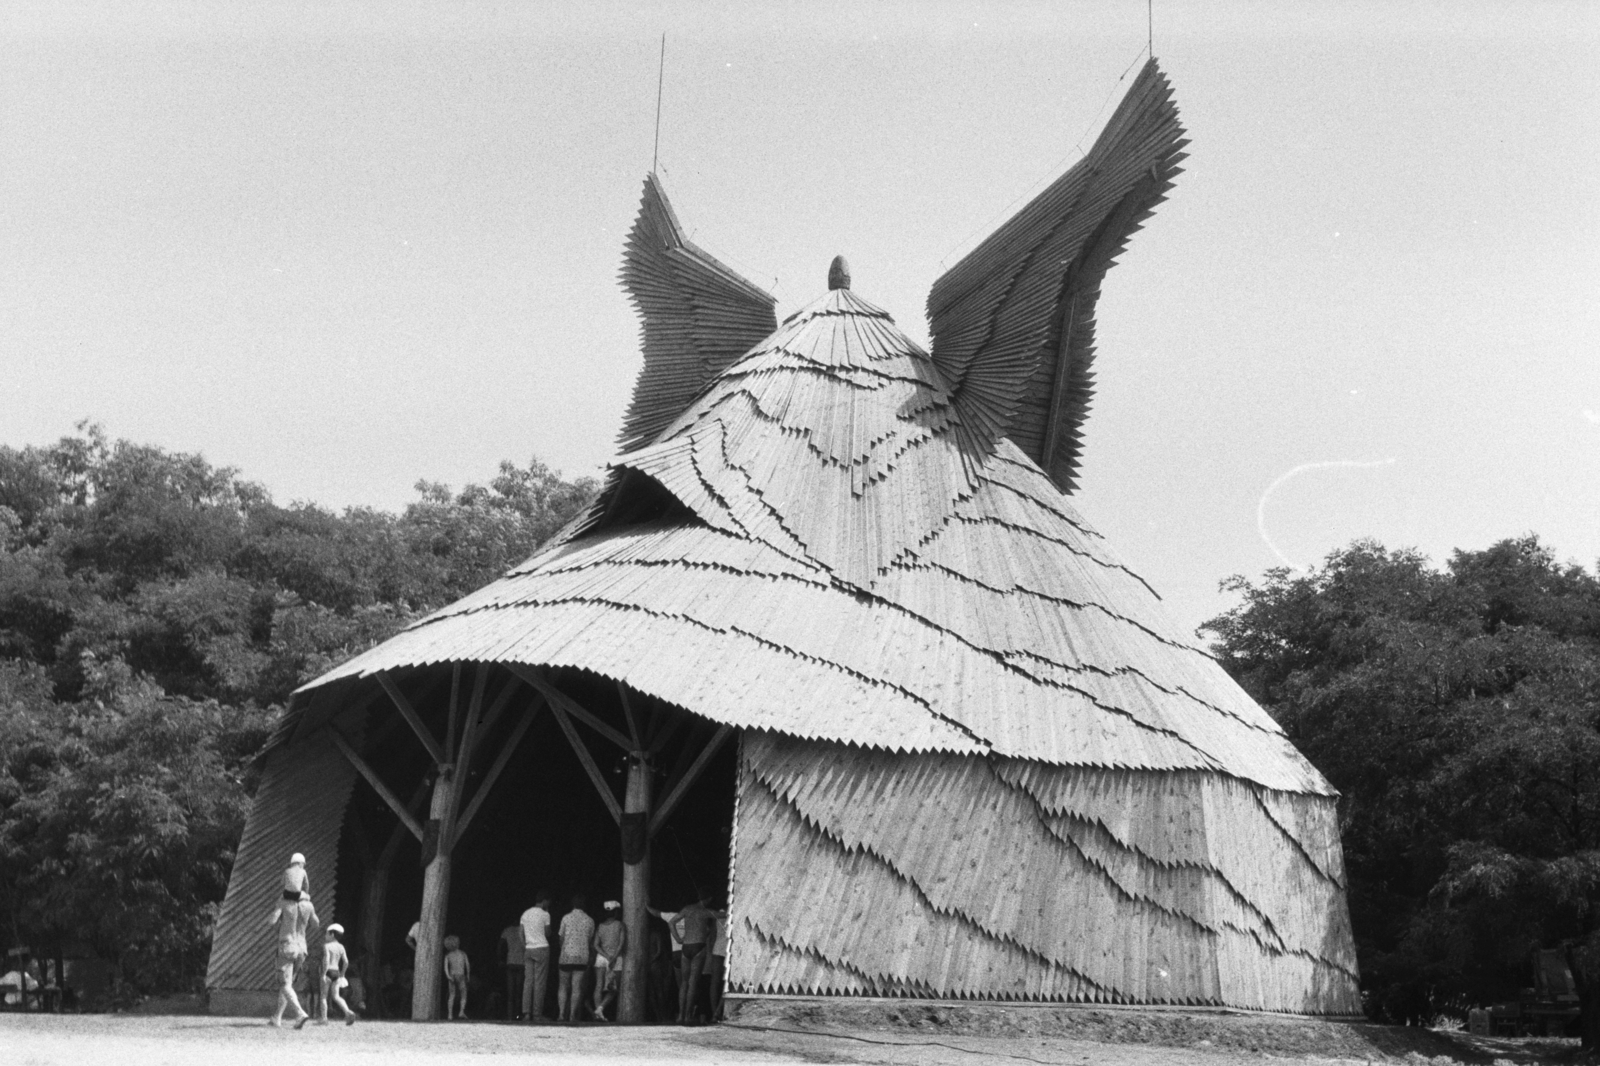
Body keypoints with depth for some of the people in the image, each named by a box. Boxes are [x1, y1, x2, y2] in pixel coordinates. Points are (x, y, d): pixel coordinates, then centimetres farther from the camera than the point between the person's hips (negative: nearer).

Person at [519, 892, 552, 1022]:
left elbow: (521, 935, 11)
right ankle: (537, 1014, -5)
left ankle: (526, 1013, -3)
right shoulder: (544, 914, -5)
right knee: (539, 982, -3)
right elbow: (548, 934, 1)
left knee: (528, 981, 5)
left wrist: (524, 952, 14)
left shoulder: (525, 913, 11)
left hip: (528, 949, 5)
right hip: (541, 949, -5)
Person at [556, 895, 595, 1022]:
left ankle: (561, 1014, -1)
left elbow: (561, 938, 6)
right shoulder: (589, 920, 3)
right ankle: (573, 1015, -3)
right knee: (576, 987, 2)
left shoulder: (566, 918, -1)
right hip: (582, 957, 1)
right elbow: (590, 940, 11)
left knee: (563, 987, 8)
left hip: (566, 956, -1)